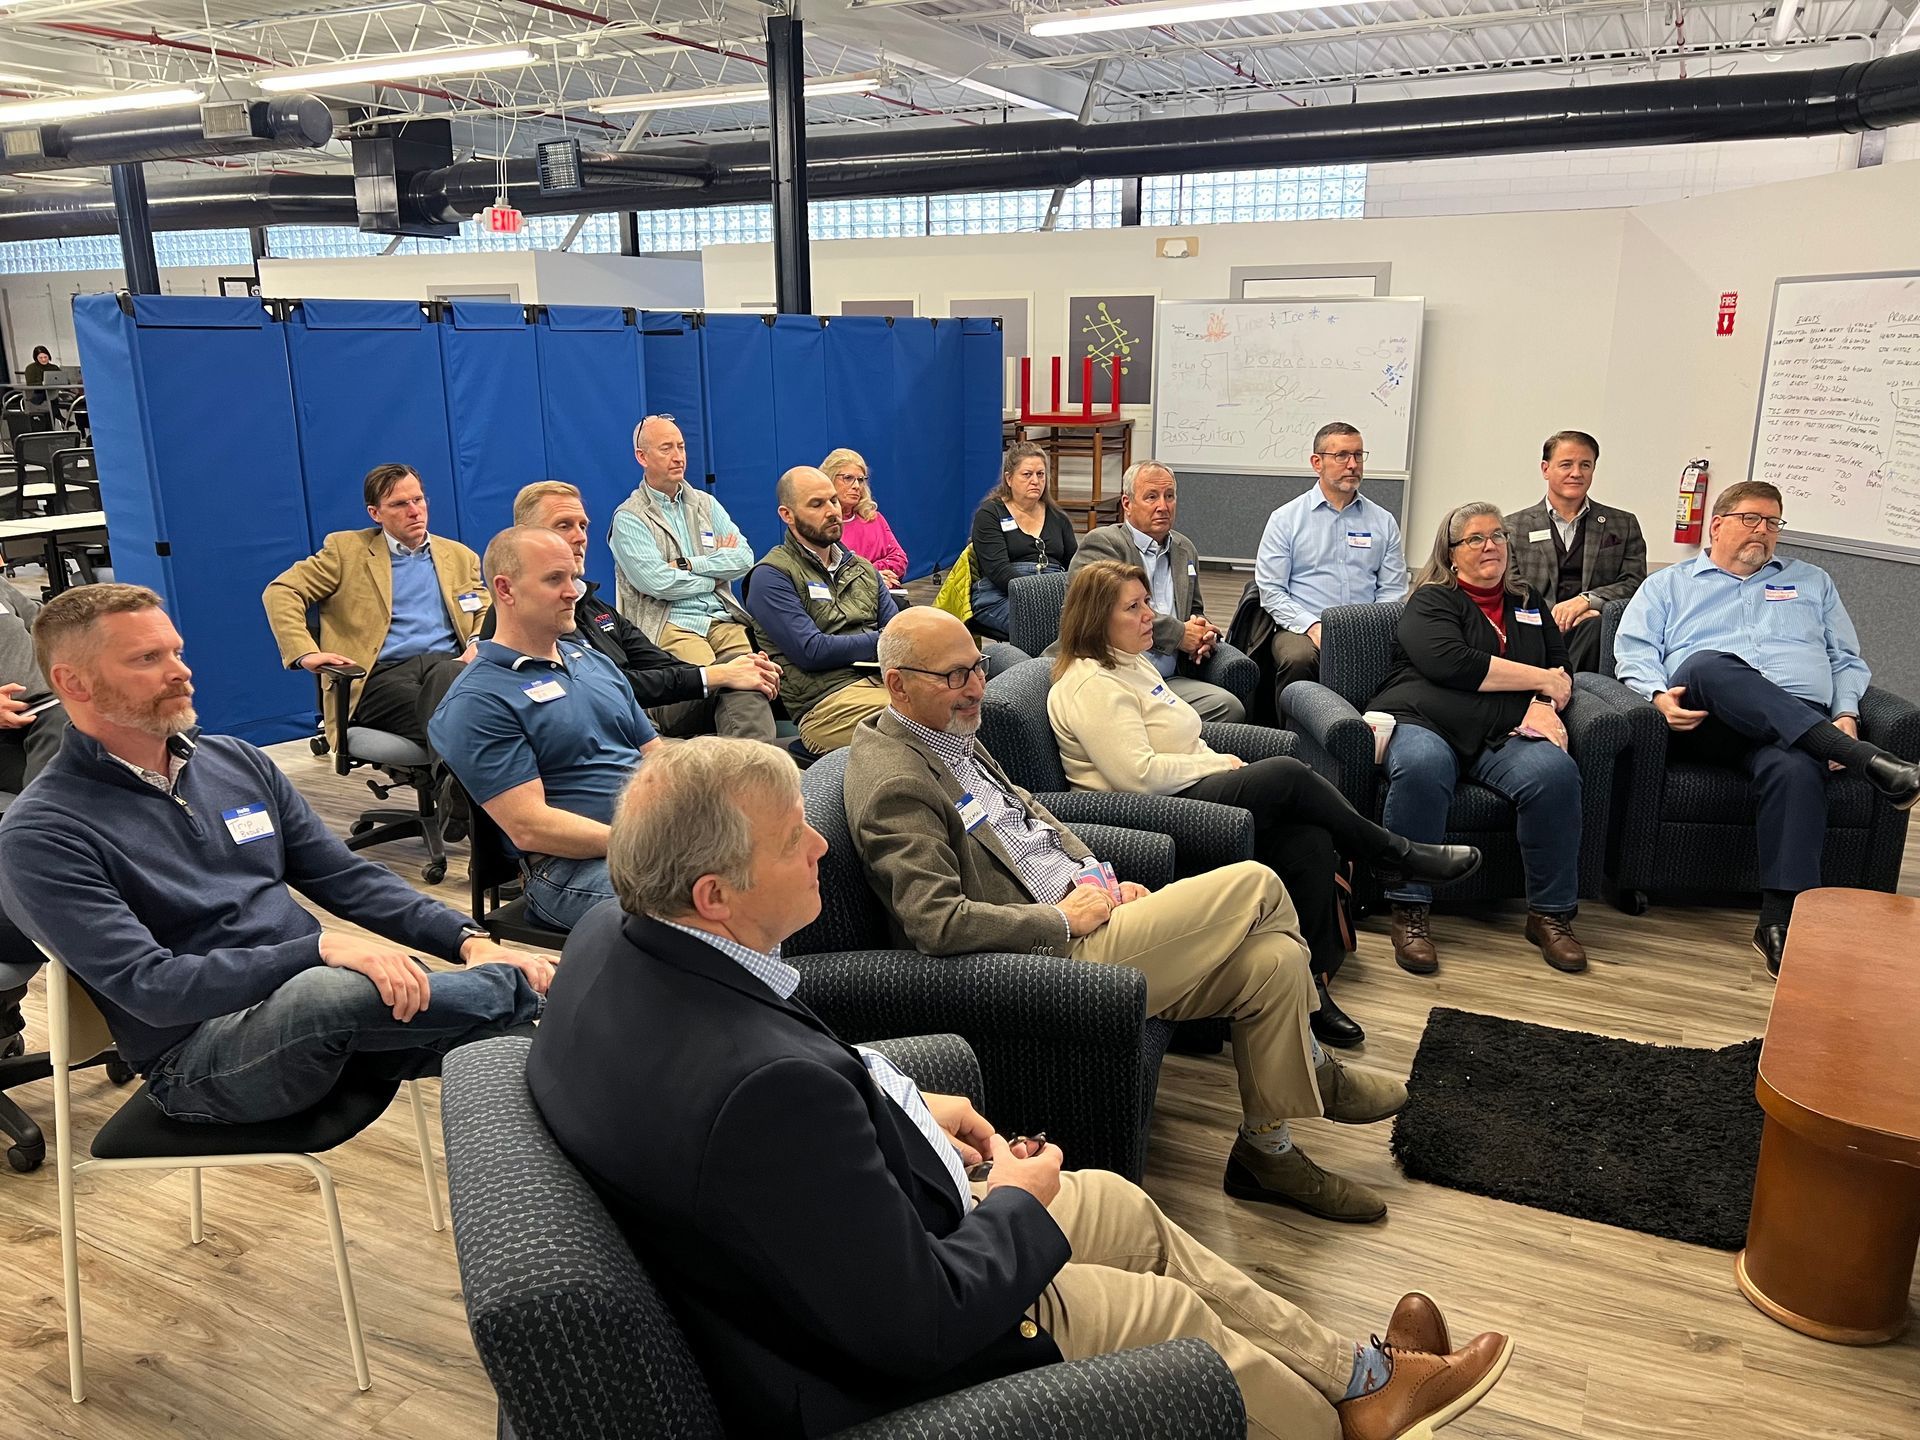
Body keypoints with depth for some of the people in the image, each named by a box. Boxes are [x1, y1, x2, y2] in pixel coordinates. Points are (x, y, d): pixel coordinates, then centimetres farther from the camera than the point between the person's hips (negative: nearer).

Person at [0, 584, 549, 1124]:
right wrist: (324, 948, -29)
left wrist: (469, 940, -5)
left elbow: (347, 877, 10)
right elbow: (148, 988, -18)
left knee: (510, 1022, -19)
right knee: (328, 992, -37)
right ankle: (514, 988, -16)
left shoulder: (237, 761, 10)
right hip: (198, 1051, -5)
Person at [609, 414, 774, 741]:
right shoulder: (629, 517, 5)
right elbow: (656, 582, -9)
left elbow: (744, 557, 8)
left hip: (723, 619, 4)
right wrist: (716, 572, 3)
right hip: (670, 625, -4)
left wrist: (686, 564, -2)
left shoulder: (705, 504, 21)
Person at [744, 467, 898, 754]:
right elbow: (812, 652, -9)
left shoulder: (862, 568, 25)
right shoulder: (771, 576, 2)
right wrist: (879, 642, -3)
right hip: (826, 700, -6)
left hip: (883, 678, 7)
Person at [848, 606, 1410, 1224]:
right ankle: (1318, 1074, 11)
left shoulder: (951, 733, 12)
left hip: (1078, 906, 10)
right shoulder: (894, 783, -19)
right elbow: (936, 923, -26)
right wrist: (1063, 918, -17)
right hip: (1047, 957, -10)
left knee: (1274, 958, -4)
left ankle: (1265, 1151, 16)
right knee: (1255, 884, -12)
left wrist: (1101, 877, 8)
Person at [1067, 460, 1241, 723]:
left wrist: (1202, 631, 9)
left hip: (1168, 679, 7)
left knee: (1230, 707, -23)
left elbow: (1195, 611, 36)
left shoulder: (1185, 550, 25)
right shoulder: (1101, 543, 1)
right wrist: (1179, 634, -10)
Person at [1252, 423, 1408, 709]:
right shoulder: (1285, 519, 8)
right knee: (1298, 658, -37)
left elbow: (1392, 591, 12)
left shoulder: (1383, 522, 17)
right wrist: (1313, 626, -14)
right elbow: (1270, 591, 1)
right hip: (1301, 629, -2)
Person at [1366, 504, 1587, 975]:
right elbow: (1450, 663, -11)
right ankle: (1409, 912, -28)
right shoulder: (1431, 601, 8)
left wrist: (1544, 705, -3)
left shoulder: (1528, 602, 27)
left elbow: (1562, 669, 22)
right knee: (1421, 769, -40)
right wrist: (1540, 679, -4)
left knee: (1556, 773, -29)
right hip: (1425, 723, -4)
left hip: (1505, 736, 4)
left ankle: (1550, 914, -14)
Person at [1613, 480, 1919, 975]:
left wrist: (1845, 716, 4)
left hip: (1801, 722, 2)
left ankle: (1780, 922, -39)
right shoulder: (1668, 585, 24)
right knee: (1710, 666, -39)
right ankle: (1867, 761, -45)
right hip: (1703, 723, -1)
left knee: (1795, 768, -38)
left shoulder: (1811, 581, 32)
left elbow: (1848, 661, 25)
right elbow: (1633, 653, 10)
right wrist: (1659, 695, -12)